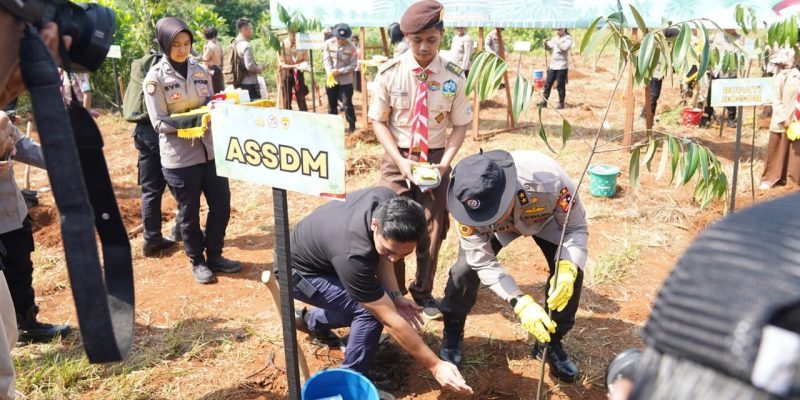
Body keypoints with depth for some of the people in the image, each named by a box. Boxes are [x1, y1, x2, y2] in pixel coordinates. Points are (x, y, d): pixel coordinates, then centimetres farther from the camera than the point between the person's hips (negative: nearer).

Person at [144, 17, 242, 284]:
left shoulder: (199, 70, 6)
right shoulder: (155, 78, -8)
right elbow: (160, 123, -11)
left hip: (210, 150, 5)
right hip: (179, 157, -4)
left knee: (222, 205, 9)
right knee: (189, 212, 9)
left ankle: (214, 256, 29)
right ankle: (197, 262, 28)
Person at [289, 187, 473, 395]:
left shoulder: (389, 203, -23)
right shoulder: (352, 255, -43)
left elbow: (379, 256, -3)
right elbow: (391, 320, -34)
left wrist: (395, 296, -13)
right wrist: (435, 366, -29)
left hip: (324, 255, 8)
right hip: (298, 272, -7)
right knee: (370, 312, -23)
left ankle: (311, 320, 35)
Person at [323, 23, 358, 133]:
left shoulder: (351, 48, -11)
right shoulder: (328, 43, -4)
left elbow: (353, 65, -12)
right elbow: (326, 59, -6)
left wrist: (340, 71, -22)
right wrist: (330, 71, -23)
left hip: (345, 81, -3)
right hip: (331, 79, 3)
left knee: (347, 104, -3)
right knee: (332, 104, 12)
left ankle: (352, 127, 9)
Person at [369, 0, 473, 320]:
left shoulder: (453, 77, -8)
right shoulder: (389, 73, -10)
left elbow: (460, 125, -1)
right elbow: (379, 122, -4)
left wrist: (445, 162, -15)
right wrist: (400, 161, -16)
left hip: (435, 159, 1)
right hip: (397, 159, -1)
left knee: (432, 228, 10)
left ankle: (423, 292, 31)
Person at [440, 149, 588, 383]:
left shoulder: (548, 179, -44)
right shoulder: (471, 200, -39)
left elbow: (576, 228, -27)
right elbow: (483, 263, -30)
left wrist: (567, 269, -47)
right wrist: (521, 303, -43)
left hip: (545, 217, 0)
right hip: (501, 226, 0)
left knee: (572, 272, -16)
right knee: (466, 267, -18)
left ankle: (551, 342, 9)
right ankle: (452, 335, 9)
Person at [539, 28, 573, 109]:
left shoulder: (568, 38, -4)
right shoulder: (555, 38, 13)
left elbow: (565, 47, -20)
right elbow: (548, 48, 15)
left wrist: (557, 41, -22)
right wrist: (546, 43, -5)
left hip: (562, 66, -6)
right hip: (552, 65, 6)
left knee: (560, 85, -2)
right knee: (547, 83, 4)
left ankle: (561, 103, 7)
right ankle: (544, 101, 9)